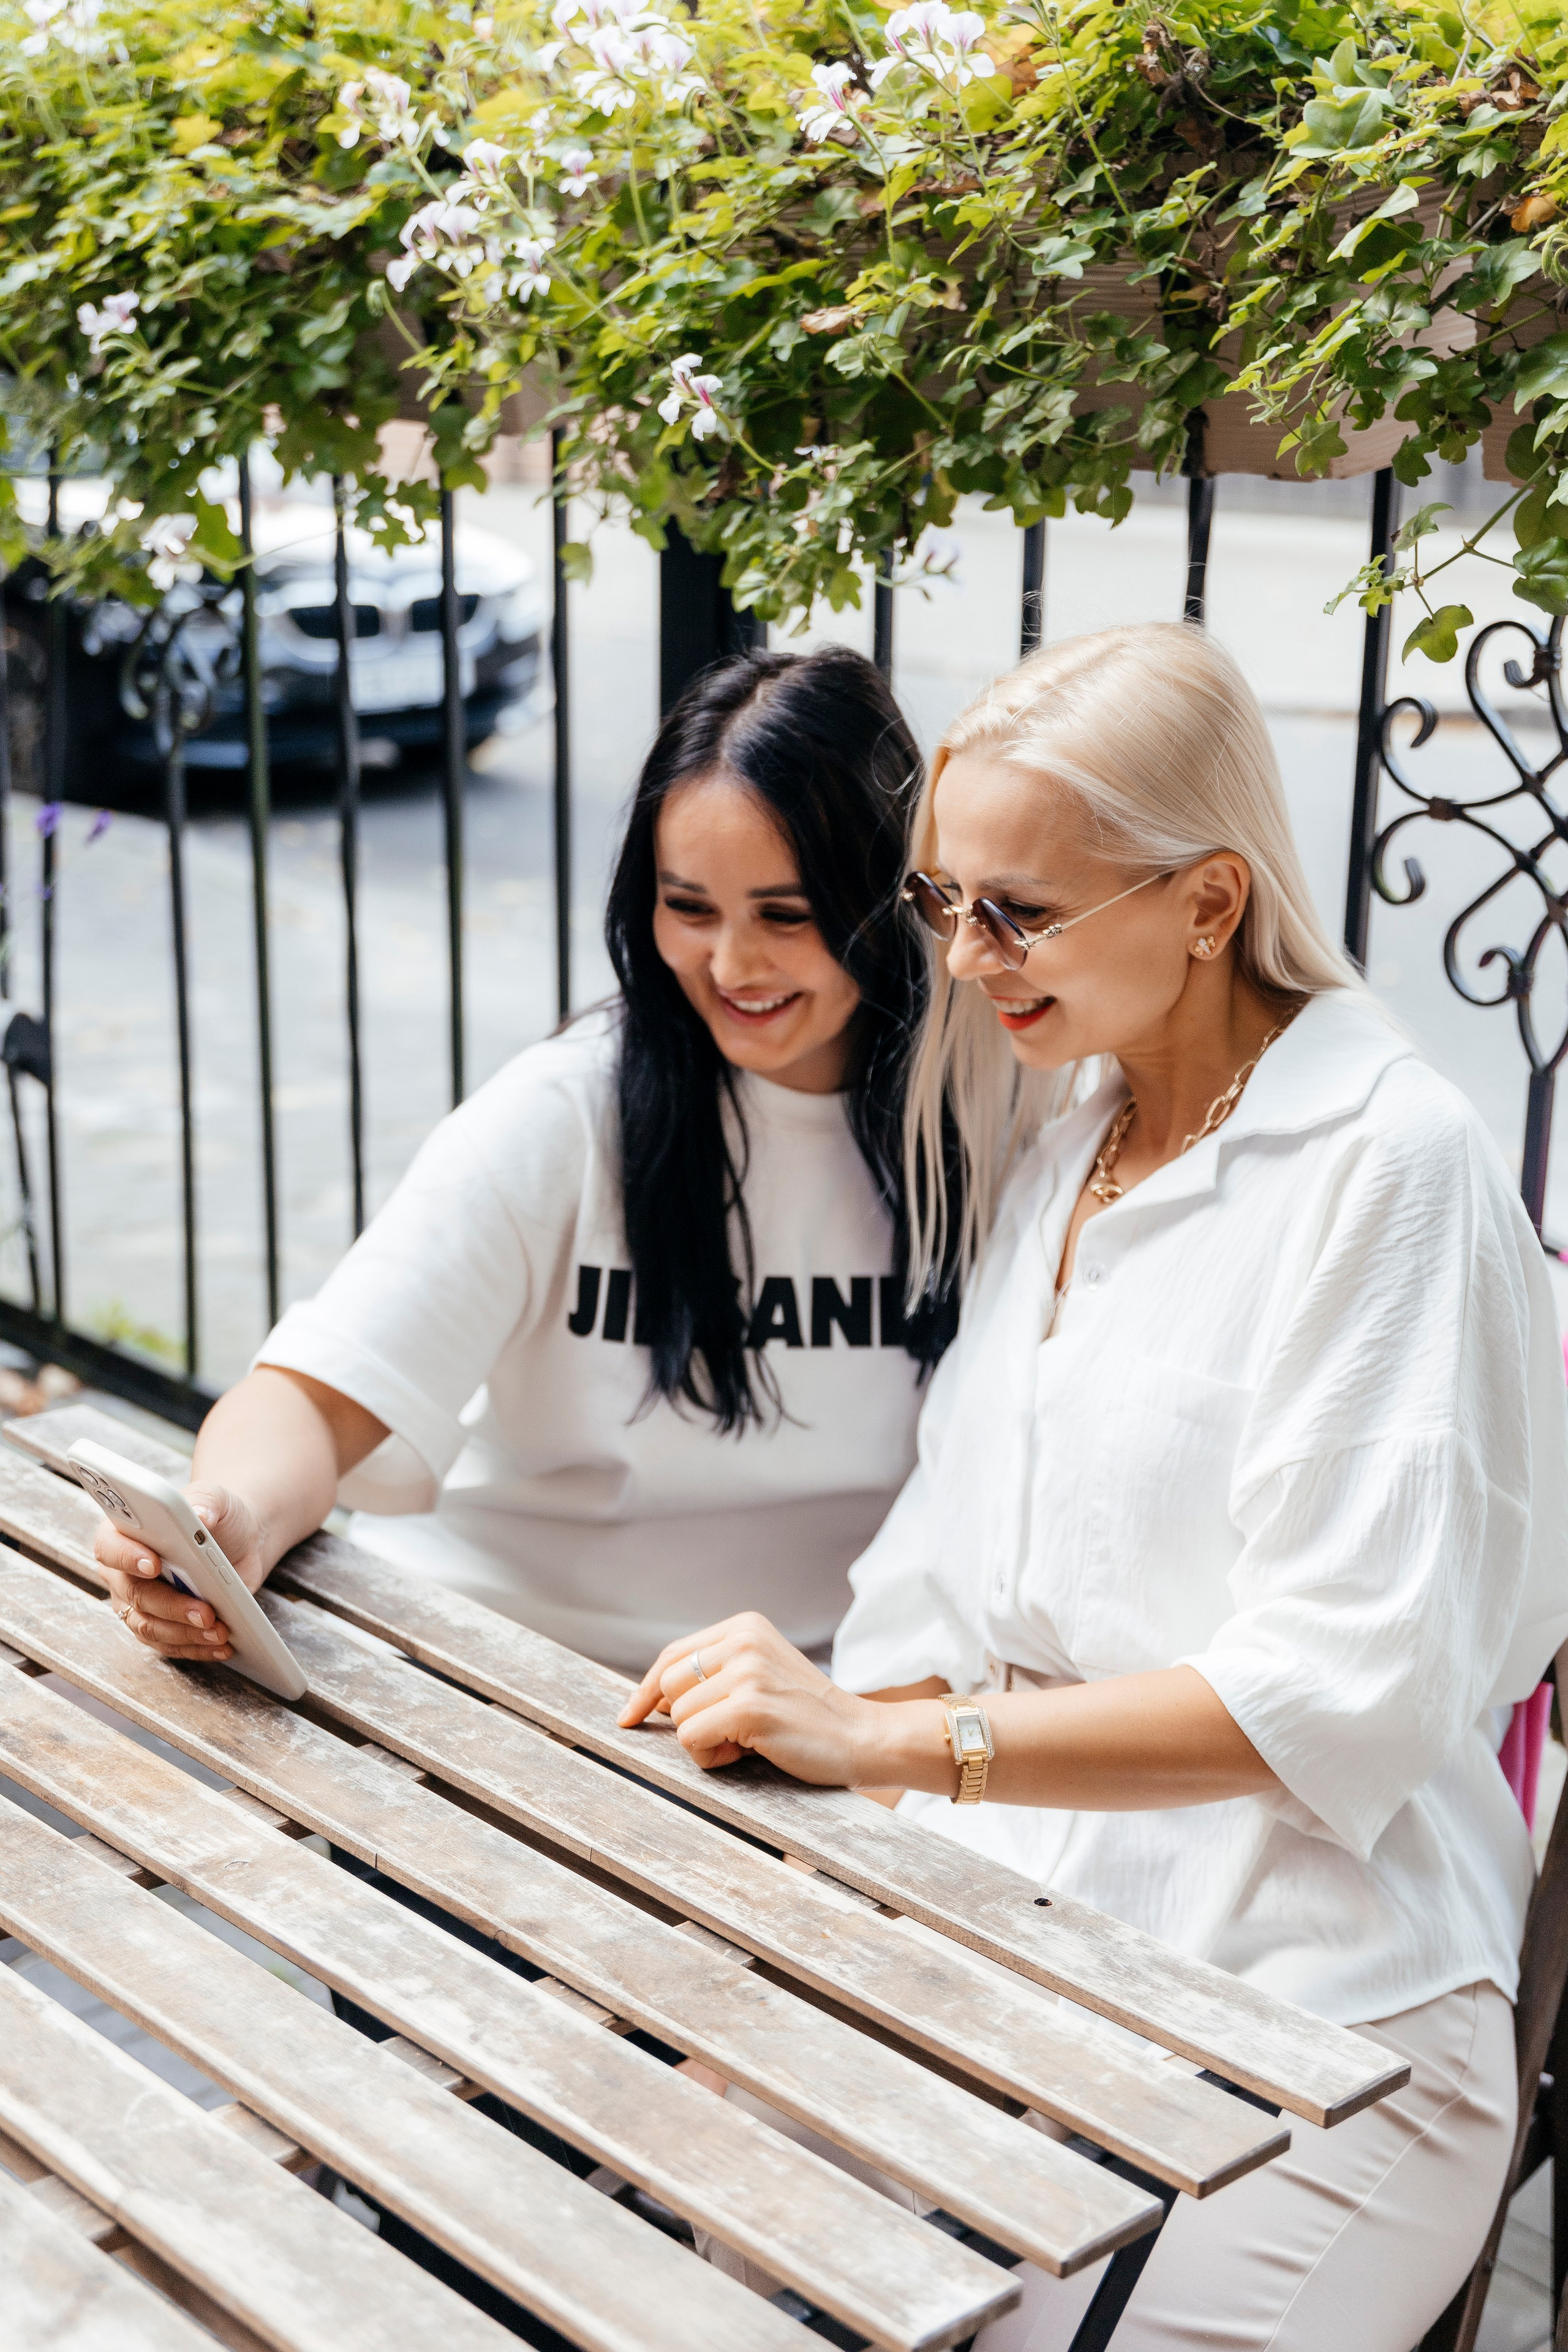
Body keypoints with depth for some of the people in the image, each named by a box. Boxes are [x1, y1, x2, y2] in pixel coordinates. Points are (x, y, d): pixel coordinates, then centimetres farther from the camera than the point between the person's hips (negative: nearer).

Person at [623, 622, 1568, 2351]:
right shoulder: (1056, 1161, 14)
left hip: (1301, 2009, -5)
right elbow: (942, 1594, 12)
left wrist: (882, 1738, -22)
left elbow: (1346, 1688, -17)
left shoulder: (1390, 1170, -10)